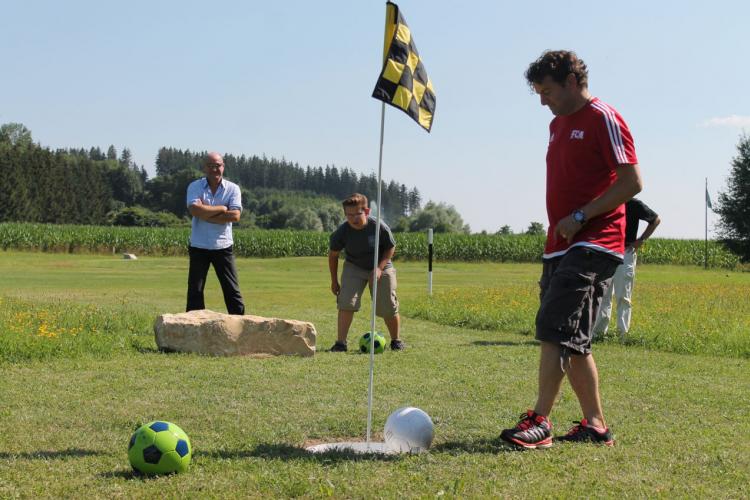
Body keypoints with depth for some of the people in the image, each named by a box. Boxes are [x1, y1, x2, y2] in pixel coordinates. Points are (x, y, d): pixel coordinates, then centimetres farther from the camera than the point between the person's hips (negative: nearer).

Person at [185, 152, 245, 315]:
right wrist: (221, 209, -12)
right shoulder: (195, 187, -1)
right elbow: (195, 210, -20)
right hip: (199, 247, 0)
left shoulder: (233, 189, 0)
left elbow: (235, 215, -14)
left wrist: (206, 214, -14)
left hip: (223, 247, 0)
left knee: (232, 290, 2)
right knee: (195, 291, 5)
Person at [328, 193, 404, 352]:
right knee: (346, 302, -17)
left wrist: (379, 268, -21)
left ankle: (396, 340, 26)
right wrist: (334, 281, 0)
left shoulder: (380, 227, -25)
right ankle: (340, 343, -13)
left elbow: (390, 248, -8)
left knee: (388, 308, 2)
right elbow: (333, 255, -4)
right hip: (353, 267, 1)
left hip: (381, 268, -1)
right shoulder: (342, 232, -21)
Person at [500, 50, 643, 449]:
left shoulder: (604, 120, -7)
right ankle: (595, 424, 15)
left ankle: (539, 422, -16)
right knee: (572, 342, 9)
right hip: (561, 248, 9)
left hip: (592, 246, -9)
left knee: (555, 330, -17)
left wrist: (580, 217, -17)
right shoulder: (558, 125, 20)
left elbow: (632, 182, -13)